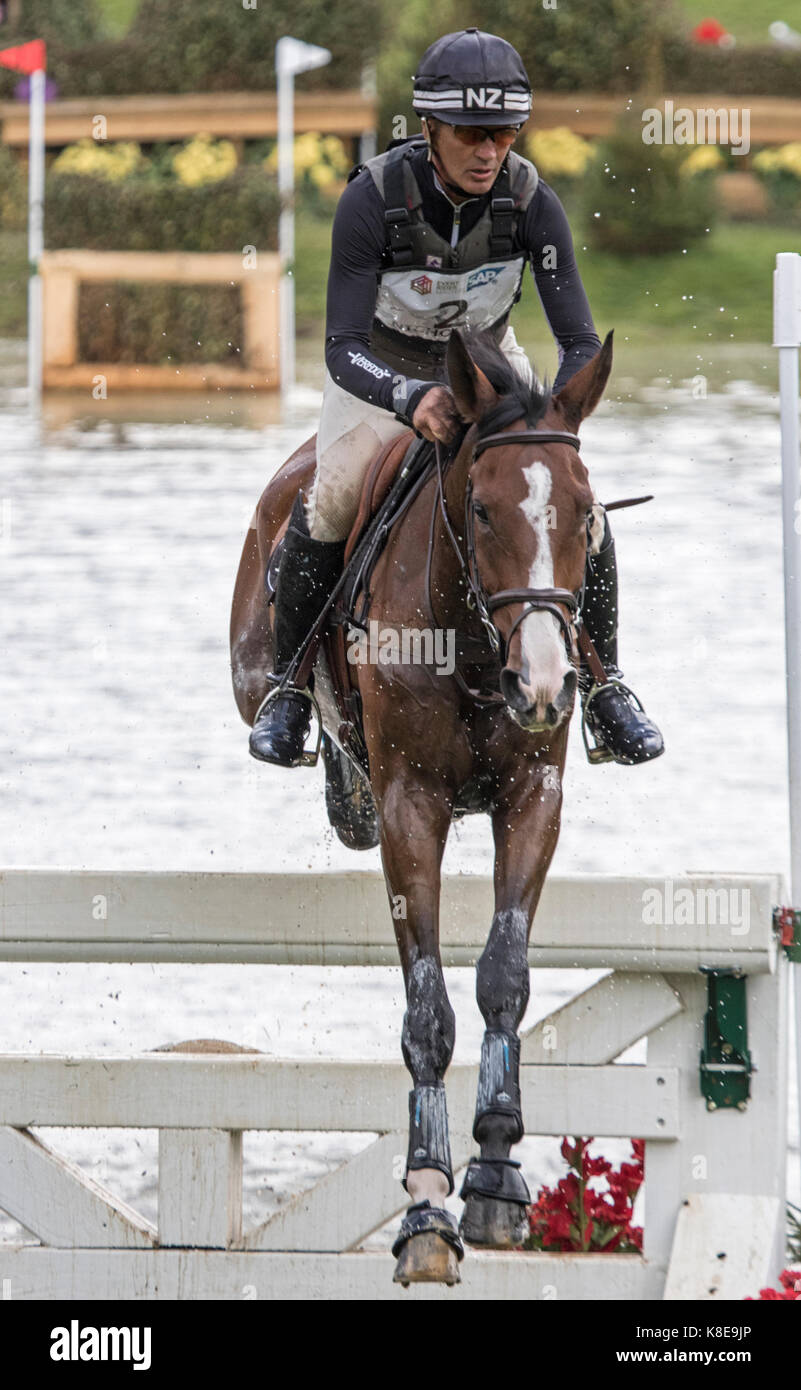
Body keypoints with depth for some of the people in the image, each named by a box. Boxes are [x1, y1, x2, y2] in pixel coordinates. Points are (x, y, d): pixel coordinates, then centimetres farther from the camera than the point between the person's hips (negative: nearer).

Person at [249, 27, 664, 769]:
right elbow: (342, 349, -32)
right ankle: (288, 687, -4)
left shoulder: (531, 202, -24)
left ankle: (604, 688, 4)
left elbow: (581, 341, -23)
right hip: (381, 372, -2)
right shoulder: (373, 198, -31)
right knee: (327, 504, -24)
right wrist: (412, 401, -52)